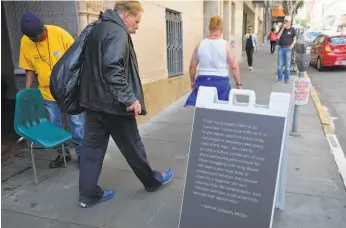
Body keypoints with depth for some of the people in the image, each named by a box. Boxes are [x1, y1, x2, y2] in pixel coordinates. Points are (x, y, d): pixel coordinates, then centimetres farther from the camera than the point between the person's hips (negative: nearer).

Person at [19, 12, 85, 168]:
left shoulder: (59, 34, -17)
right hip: (47, 92, 3)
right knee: (55, 126, 12)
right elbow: (29, 69, 3)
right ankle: (63, 154, 30)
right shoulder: (25, 42, -7)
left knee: (77, 124, 5)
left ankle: (82, 154, 21)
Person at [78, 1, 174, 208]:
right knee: (132, 146, 7)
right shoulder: (117, 32, -15)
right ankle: (152, 181, 28)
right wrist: (129, 98, -25)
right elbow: (112, 67, -28)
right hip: (112, 103, -9)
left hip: (94, 100, 9)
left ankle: (88, 194, 21)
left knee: (93, 148, 11)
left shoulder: (98, 29, 16)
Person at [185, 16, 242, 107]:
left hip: (203, 81, 2)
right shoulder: (225, 45, -5)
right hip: (221, 81, -2)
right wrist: (238, 83, 5)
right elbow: (234, 67, -5)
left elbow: (192, 66, 7)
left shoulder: (200, 44, 2)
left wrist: (192, 81, 20)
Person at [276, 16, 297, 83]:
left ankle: (286, 79, 5)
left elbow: (295, 39, 4)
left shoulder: (292, 29, 2)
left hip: (288, 49, -2)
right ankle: (279, 78, 11)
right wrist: (282, 28, -10)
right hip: (281, 48, 3)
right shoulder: (281, 29, 9)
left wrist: (292, 45, -13)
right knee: (280, 64, 3)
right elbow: (278, 37, -5)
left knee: (287, 65, -1)